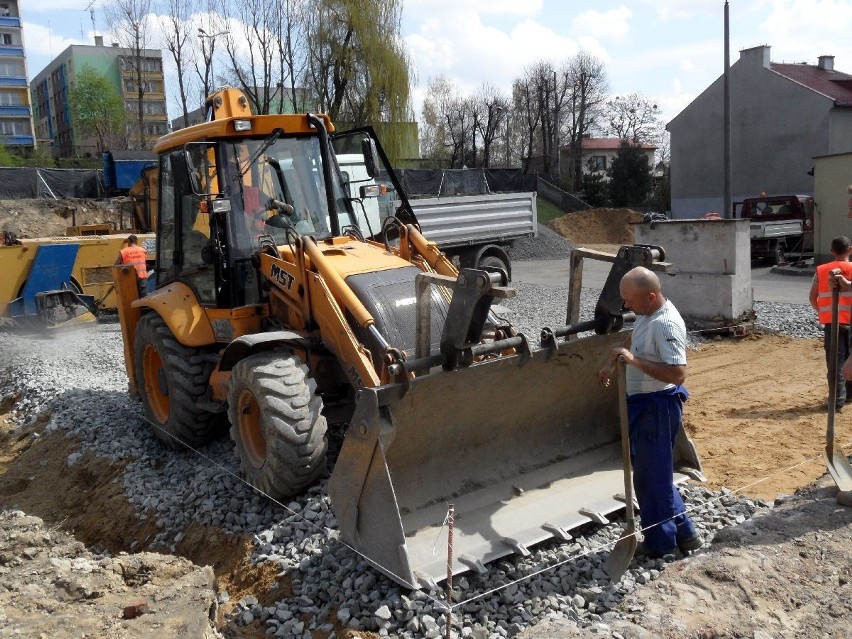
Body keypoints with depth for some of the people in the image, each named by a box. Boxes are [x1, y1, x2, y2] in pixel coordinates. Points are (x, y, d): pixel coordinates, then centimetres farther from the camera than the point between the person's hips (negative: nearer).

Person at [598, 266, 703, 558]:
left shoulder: (666, 325, -25)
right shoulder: (647, 313, 5)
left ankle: (660, 543, 20)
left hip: (657, 407, -10)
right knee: (655, 472, 19)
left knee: (652, 476, 3)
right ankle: (683, 533, 31)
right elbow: (633, 342, 25)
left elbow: (678, 374, -31)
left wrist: (635, 361, -30)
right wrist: (611, 364, 13)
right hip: (643, 403, 10)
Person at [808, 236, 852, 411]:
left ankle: (838, 399, 1)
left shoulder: (821, 270, 0)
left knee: (835, 360, 2)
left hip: (831, 321, 0)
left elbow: (812, 297, 2)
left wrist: (820, 311, 17)